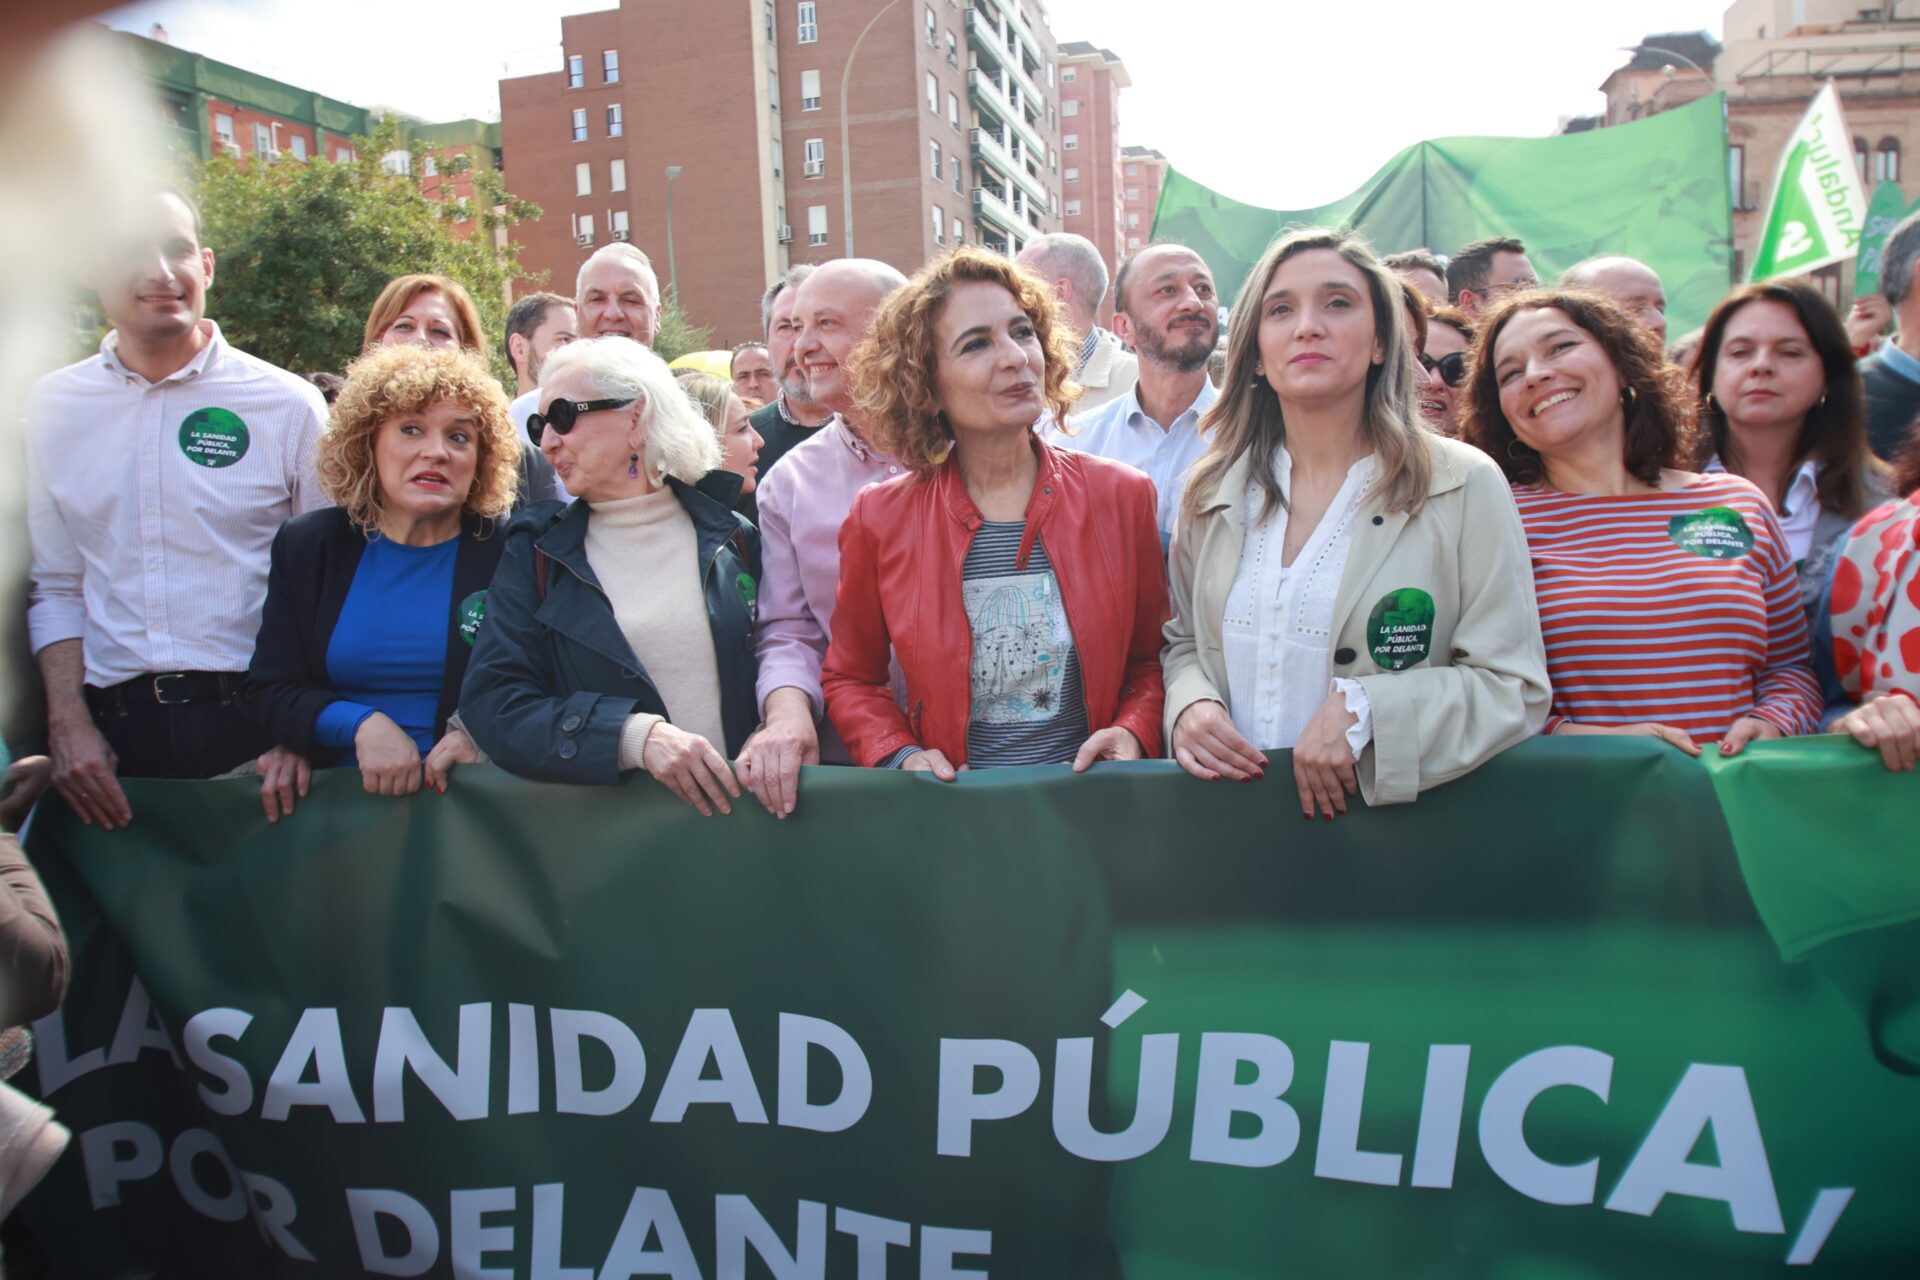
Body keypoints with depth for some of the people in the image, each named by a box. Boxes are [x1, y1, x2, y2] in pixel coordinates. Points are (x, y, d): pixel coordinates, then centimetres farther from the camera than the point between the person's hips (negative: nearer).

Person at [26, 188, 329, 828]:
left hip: (254, 724, -2)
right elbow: (55, 586, 10)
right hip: (112, 732, 2)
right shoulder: (49, 409, 8)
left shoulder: (288, 404, -1)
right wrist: (67, 724, 0)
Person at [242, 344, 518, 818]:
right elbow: (268, 689, 7)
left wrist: (484, 735, -14)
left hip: (467, 798, -2)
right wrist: (361, 725, -10)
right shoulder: (307, 544, 10)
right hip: (343, 798, 2)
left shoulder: (509, 553, 1)